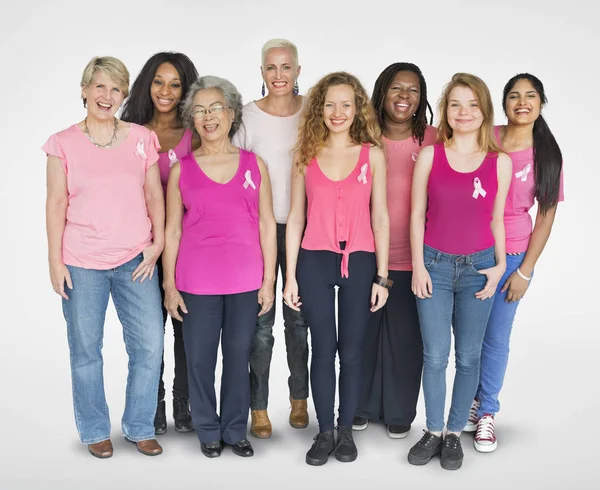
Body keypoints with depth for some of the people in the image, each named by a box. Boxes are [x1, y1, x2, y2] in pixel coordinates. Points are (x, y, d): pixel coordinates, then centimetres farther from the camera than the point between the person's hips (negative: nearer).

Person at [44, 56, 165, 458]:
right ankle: (95, 431, 24)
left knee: (150, 345, 0)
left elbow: (155, 195, 8)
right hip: (82, 262, -1)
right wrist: (55, 260, -2)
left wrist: (158, 242, -2)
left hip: (135, 259, 1)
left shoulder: (141, 138, 5)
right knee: (86, 349, 6)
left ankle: (140, 428, 19)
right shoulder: (63, 144, 2)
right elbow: (56, 204, 1)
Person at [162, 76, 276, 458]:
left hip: (245, 282, 1)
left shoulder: (254, 165, 4)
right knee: (200, 359, 6)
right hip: (197, 282, 0)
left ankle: (235, 431, 24)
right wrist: (169, 284, 0)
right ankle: (209, 431, 23)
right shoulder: (181, 170, 2)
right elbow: (172, 230, 4)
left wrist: (269, 281, 1)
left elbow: (267, 225, 5)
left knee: (239, 357, 9)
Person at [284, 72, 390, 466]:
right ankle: (325, 432, 17)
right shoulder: (306, 155, 4)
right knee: (323, 350, 5)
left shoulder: (372, 155, 3)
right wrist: (290, 276, 2)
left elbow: (380, 217, 3)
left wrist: (381, 276, -1)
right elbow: (296, 218, 6)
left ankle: (346, 430, 21)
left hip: (359, 263, 0)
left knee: (352, 351, 6)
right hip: (315, 262, 0)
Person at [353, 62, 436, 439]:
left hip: (411, 257, -1)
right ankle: (363, 406, 32)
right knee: (364, 333, 13)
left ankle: (400, 412, 27)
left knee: (405, 336, 8)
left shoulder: (433, 140, -4)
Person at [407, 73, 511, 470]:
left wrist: (500, 264, -2)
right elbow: (417, 214, 1)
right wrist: (418, 265, -3)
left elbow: (496, 219, 7)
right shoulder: (429, 156, -2)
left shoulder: (500, 162, 0)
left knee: (468, 355, 7)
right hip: (434, 264, -1)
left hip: (478, 267, 1)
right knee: (435, 355, 3)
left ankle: (455, 433, 22)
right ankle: (433, 431, 19)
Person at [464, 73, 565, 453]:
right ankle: (473, 399, 29)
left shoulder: (547, 155, -3)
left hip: (511, 256, 0)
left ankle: (487, 412, 25)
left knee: (496, 338, 6)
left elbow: (547, 216, 0)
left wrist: (525, 271, -4)